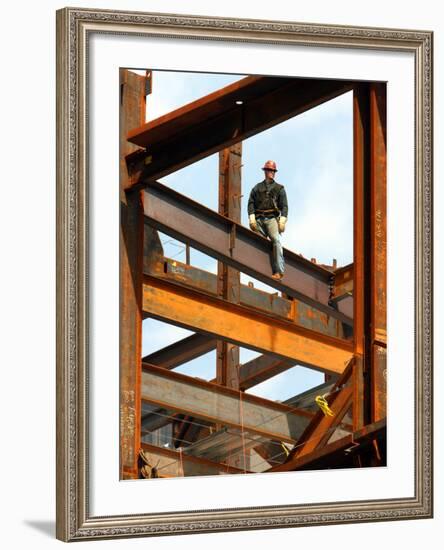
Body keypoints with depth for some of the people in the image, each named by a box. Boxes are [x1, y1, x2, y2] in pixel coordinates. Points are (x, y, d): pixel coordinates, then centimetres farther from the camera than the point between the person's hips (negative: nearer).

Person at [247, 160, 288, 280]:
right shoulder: (257, 187, 19)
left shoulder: (279, 188, 16)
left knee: (276, 240, -21)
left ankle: (279, 271, -29)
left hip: (272, 219, -2)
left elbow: (284, 206, 8)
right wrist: (251, 218, -3)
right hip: (259, 219, 2)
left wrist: (282, 221, -6)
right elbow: (251, 203, 11)